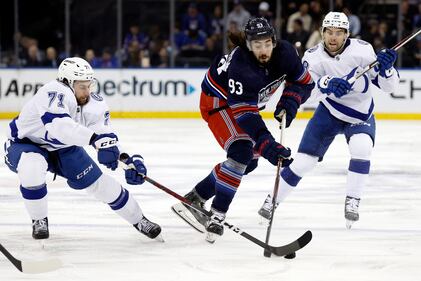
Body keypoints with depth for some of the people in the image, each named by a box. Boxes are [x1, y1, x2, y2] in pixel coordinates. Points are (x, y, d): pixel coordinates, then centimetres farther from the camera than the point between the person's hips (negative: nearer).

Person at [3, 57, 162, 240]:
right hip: (25, 144, -6)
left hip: (63, 148, 6)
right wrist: (95, 139, -65)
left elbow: (106, 136, -16)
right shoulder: (55, 92, -37)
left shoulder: (95, 104, -17)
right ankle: (39, 221, -13)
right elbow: (57, 124, -55)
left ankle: (138, 220, 21)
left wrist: (128, 159, -34)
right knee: (31, 169, -37)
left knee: (98, 180, 1)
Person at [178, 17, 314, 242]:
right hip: (217, 100, -8)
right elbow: (244, 115, -41)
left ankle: (195, 198, 23)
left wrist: (289, 101, -25)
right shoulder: (240, 67, -39)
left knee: (250, 161, 11)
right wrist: (268, 146, -49)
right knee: (241, 153, -26)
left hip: (246, 100, 8)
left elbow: (304, 82, -5)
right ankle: (217, 216, -21)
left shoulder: (285, 53, -21)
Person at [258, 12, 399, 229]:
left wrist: (386, 67, -39)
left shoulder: (362, 49, -21)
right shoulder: (313, 55, -17)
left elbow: (388, 85, -18)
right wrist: (328, 83, -55)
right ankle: (273, 200, 16)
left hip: (360, 115, -1)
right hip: (329, 112, 1)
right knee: (304, 159, -3)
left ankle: (352, 202, -18)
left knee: (362, 146, -30)